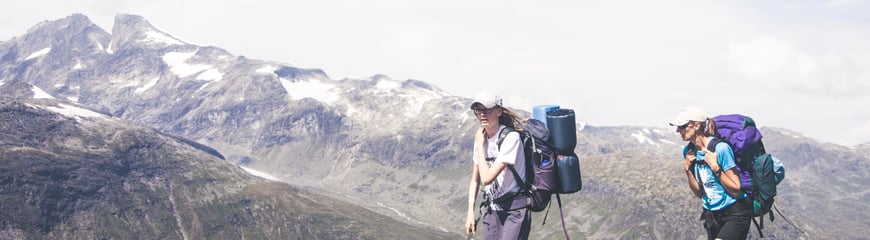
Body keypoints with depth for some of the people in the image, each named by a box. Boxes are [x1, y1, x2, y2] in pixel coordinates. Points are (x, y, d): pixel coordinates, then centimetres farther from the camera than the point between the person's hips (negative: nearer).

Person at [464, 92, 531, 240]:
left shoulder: (510, 137, -18)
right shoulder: (481, 138, 4)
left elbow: (487, 178, -24)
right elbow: (475, 179, 12)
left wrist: (480, 145, -15)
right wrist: (470, 212, 6)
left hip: (514, 209, -7)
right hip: (491, 209, 7)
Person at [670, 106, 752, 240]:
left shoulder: (720, 148, -18)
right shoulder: (689, 151, 2)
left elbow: (736, 190, -16)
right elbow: (699, 193, 5)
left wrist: (715, 167, -23)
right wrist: (687, 169, -8)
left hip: (735, 214, -7)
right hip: (712, 214, 7)